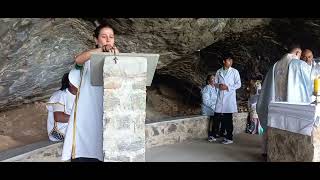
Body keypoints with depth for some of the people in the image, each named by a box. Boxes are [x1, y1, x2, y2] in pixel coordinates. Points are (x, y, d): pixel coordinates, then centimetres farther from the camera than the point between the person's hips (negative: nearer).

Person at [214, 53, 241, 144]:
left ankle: (229, 138, 10)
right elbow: (215, 83, 13)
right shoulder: (219, 71, 10)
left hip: (230, 97, -3)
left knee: (228, 118, 0)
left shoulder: (234, 71, 1)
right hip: (220, 97, 3)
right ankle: (221, 132, 23)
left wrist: (227, 87, -13)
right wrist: (219, 85, -9)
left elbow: (238, 84, -2)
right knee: (217, 116, 1)